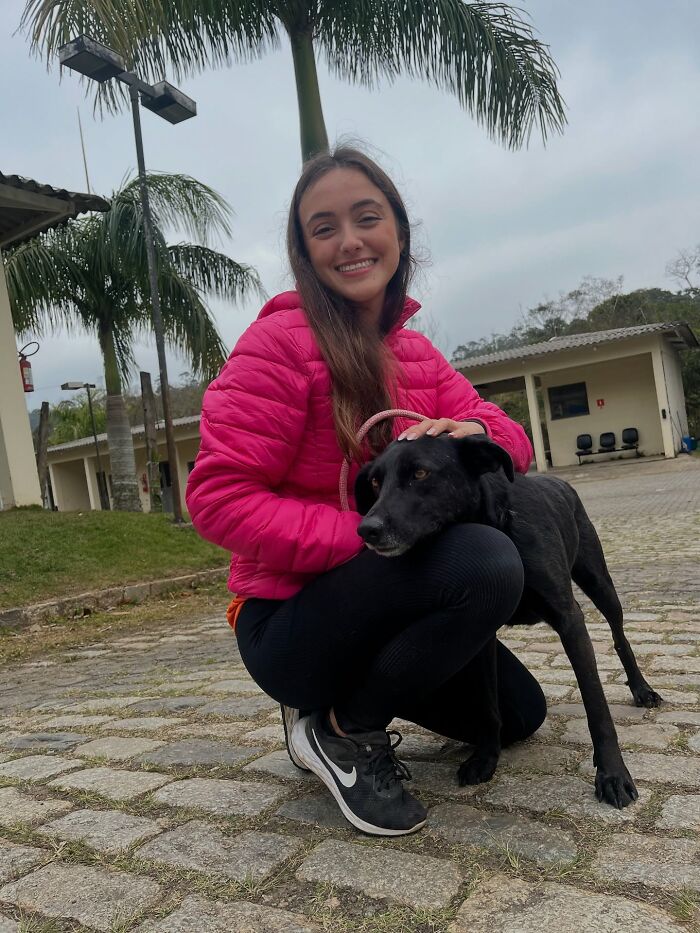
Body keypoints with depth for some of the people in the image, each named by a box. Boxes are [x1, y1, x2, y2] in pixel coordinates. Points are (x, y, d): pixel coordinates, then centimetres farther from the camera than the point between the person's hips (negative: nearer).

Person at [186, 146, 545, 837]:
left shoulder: (416, 355, 6)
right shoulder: (280, 340, -17)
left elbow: (510, 437, 1)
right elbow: (217, 498, -23)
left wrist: (474, 433, -24)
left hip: (377, 606, 7)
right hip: (287, 621, -7)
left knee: (517, 715, 14)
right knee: (488, 562, -30)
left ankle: (351, 690, 24)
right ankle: (344, 732, -7)